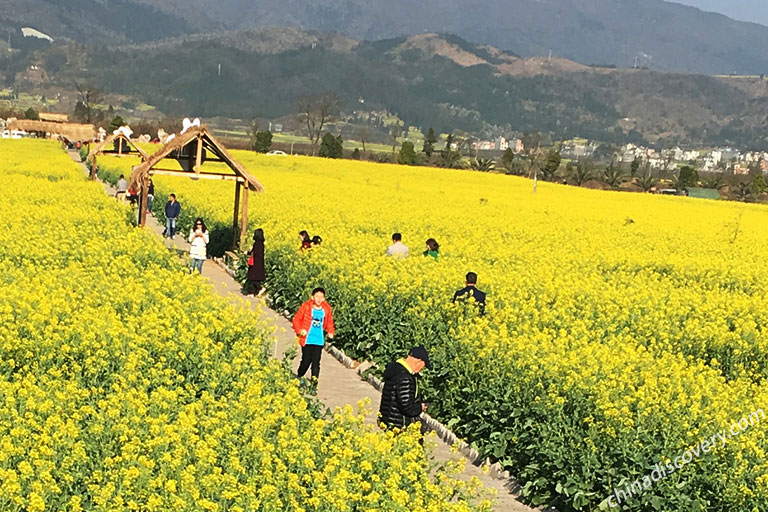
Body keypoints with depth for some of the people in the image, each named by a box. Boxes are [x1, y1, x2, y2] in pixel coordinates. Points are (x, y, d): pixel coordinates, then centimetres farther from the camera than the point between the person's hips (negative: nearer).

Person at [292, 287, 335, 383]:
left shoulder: (327, 309, 4)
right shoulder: (306, 307, -6)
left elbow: (329, 323, 15)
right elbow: (296, 319, 1)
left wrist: (330, 332, -2)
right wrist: (299, 330, -12)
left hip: (319, 340, 2)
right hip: (307, 339, -2)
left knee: (316, 362, 1)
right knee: (306, 360, 3)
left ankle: (314, 379, 3)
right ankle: (299, 377, 23)